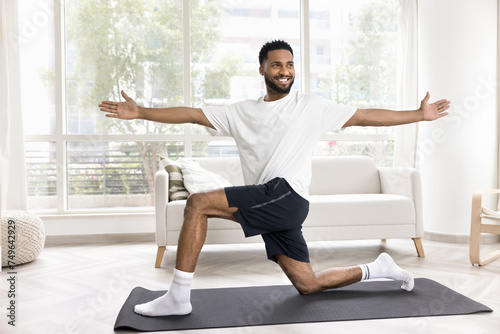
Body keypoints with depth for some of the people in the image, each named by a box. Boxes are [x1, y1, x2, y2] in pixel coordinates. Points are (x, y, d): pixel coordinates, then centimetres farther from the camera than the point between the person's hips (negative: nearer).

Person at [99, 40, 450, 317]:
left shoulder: (312, 106, 8)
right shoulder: (242, 112, 17)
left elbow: (366, 116, 9)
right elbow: (192, 113, 11)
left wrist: (418, 114, 5)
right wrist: (140, 112, 4)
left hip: (287, 195, -6)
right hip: (267, 205, 6)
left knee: (198, 203, -18)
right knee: (308, 285, 10)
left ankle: (179, 296, -10)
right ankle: (378, 268, 30)